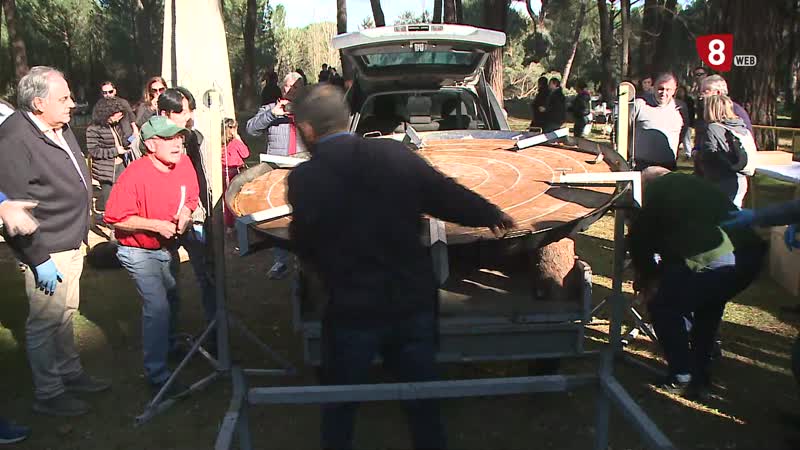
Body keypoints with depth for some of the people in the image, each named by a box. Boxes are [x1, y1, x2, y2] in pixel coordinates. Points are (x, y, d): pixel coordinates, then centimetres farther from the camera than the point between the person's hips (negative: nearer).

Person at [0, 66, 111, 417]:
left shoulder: (60, 127, 7)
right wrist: (39, 260, -22)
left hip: (71, 244, 9)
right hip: (46, 252, -9)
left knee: (66, 313, 21)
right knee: (46, 322, 5)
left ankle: (70, 374, 37)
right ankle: (48, 395, 20)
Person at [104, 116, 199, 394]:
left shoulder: (184, 164, -10)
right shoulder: (135, 175, -28)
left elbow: (190, 198, 6)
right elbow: (116, 218, -26)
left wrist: (185, 214, -15)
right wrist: (156, 225, -29)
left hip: (168, 247, 7)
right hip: (139, 252, -7)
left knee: (171, 298, 24)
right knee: (157, 306, -16)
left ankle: (169, 345, 51)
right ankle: (157, 375, -4)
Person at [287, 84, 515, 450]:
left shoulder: (303, 179, -14)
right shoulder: (396, 154, -7)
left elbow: (304, 246, -4)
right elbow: (449, 197, 1)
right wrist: (493, 215, 19)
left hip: (351, 313, -2)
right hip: (414, 305, 3)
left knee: (338, 409, 22)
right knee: (423, 405, 22)